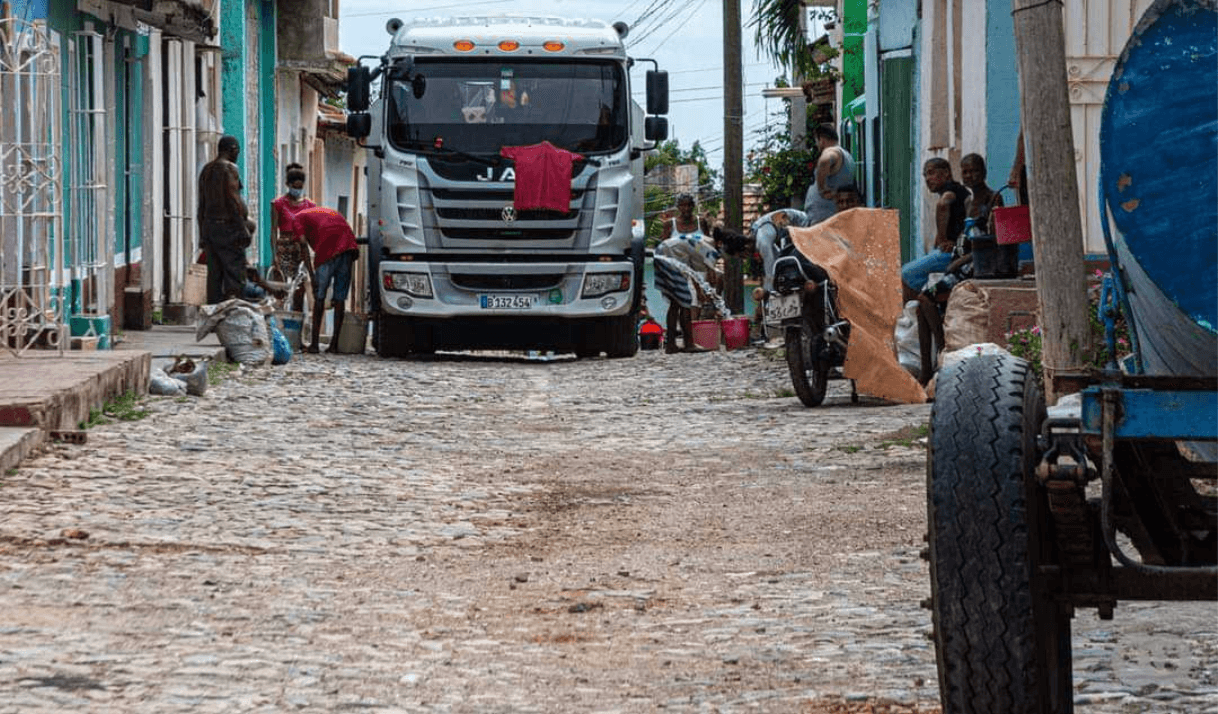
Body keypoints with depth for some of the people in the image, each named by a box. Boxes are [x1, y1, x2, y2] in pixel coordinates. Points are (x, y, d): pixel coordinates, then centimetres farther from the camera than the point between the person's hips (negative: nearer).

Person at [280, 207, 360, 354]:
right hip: (349, 247, 5)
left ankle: (314, 343, 4)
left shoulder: (297, 219, 18)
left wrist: (312, 277, -1)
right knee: (340, 298, 10)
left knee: (319, 298, 5)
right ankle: (334, 343, 12)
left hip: (328, 249, -5)